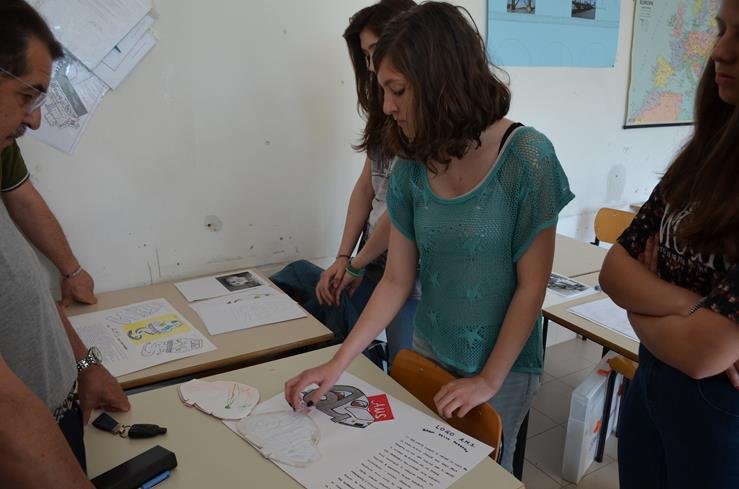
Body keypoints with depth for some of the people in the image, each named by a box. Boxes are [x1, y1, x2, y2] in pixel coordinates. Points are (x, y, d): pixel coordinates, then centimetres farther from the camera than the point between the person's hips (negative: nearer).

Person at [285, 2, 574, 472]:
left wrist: (489, 380, -11)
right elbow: (396, 281, -4)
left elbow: (532, 285, -16)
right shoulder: (412, 168, -8)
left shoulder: (527, 157, -21)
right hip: (428, 352, 4)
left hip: (503, 366, -4)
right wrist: (337, 364, -8)